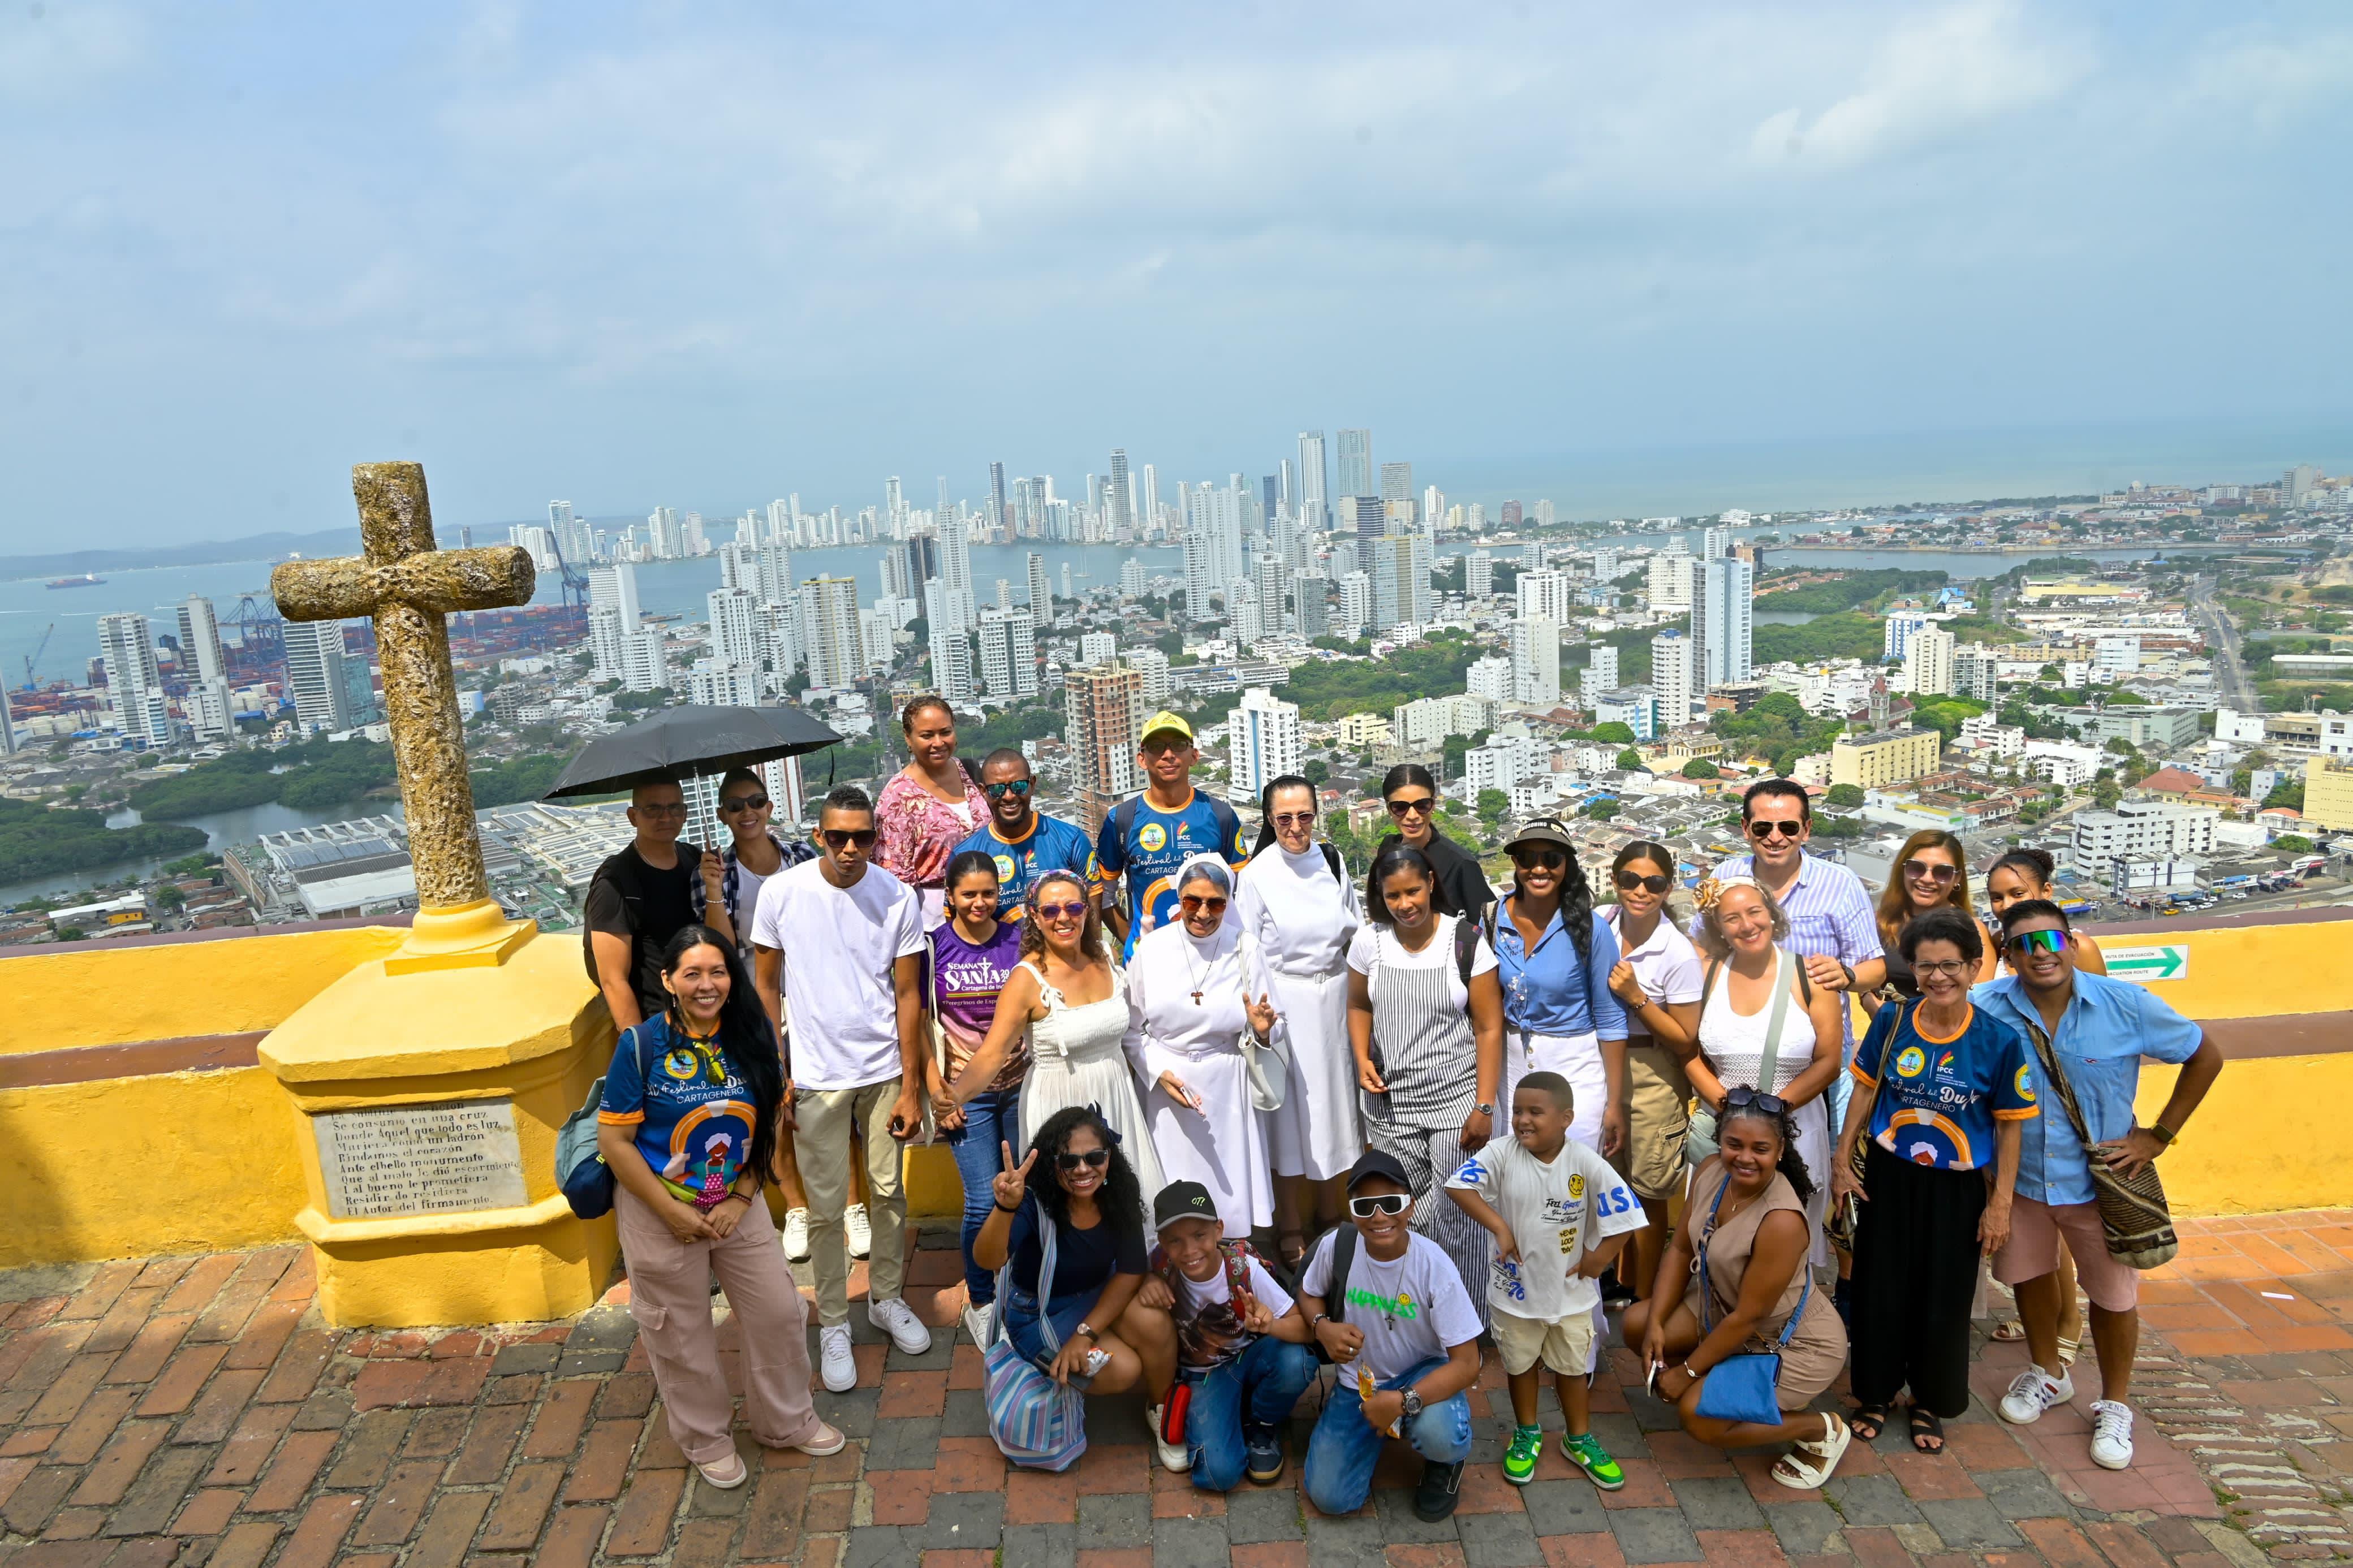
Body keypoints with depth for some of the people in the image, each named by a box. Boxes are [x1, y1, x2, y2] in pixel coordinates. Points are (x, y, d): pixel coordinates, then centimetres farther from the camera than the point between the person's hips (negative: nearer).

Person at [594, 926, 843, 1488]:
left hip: (739, 1203, 3)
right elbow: (614, 1141, -15)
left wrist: (742, 1198, -8)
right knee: (681, 1333, 13)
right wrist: (673, 1213, -15)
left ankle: (787, 1421, 35)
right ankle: (706, 1439, 37)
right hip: (660, 1211, -3)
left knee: (779, 1312, 10)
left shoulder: (754, 1036, -8)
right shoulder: (641, 1045, -18)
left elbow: (773, 1122, -1)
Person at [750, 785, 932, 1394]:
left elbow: (908, 995, -3)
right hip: (815, 1076, -1)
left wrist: (911, 1087, -3)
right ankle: (833, 1323, 24)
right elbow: (766, 986, 0)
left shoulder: (897, 898, -8)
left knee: (889, 1192, 13)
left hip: (885, 1070, 1)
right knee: (827, 1208, 6)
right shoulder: (781, 893, -9)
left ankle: (886, 1298, 35)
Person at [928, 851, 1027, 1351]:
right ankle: (981, 1303, 17)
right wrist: (936, 1091, -6)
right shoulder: (934, 947, -3)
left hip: (1022, 1085, 2)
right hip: (967, 1093, -2)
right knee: (983, 1203, -4)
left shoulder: (1020, 939, 1)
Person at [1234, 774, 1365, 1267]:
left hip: (1334, 995, 4)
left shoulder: (1332, 861, 3)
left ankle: (1329, 1214, 32)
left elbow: (1356, 931, 16)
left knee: (1332, 1100, 14)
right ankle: (1290, 1228, 19)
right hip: (1285, 999, -4)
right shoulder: (1255, 874, -10)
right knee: (1290, 1111, 4)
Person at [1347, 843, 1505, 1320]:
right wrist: (1362, 1059, -2)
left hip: (1456, 1099, -3)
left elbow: (1489, 1027, -5)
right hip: (1389, 1101, 3)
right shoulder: (1369, 941, 0)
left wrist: (1484, 1106, -8)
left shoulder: (1466, 940, -8)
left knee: (1456, 1215, -3)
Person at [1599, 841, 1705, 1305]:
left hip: (1651, 1076, -4)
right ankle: (1619, 1280, 37)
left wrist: (1637, 998, -23)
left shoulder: (1679, 954, -18)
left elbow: (1685, 1041, -13)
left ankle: (1643, 1297, 27)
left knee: (1647, 1190, 9)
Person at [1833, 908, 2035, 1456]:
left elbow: (2009, 1126, -7)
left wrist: (2000, 1204, -6)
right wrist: (1843, 1161, 2)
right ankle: (1875, 1394, 31)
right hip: (1889, 1176, 1)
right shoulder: (1892, 1020, -10)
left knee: (1943, 1299, 12)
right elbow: (1865, 1091, 1)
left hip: (1956, 1188, -1)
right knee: (1879, 1289, 11)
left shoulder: (2000, 1040, -15)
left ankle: (1930, 1404, 33)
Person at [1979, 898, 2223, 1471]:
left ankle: (2115, 1405, 37)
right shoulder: (1985, 1008, -19)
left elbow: (2206, 1056, -4)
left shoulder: (2126, 1005, -18)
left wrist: (2159, 1135, -6)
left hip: (2099, 1180, -1)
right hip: (2019, 1176, 1)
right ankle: (2048, 1375, 48)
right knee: (2029, 1275, 21)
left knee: (2113, 1295, 12)